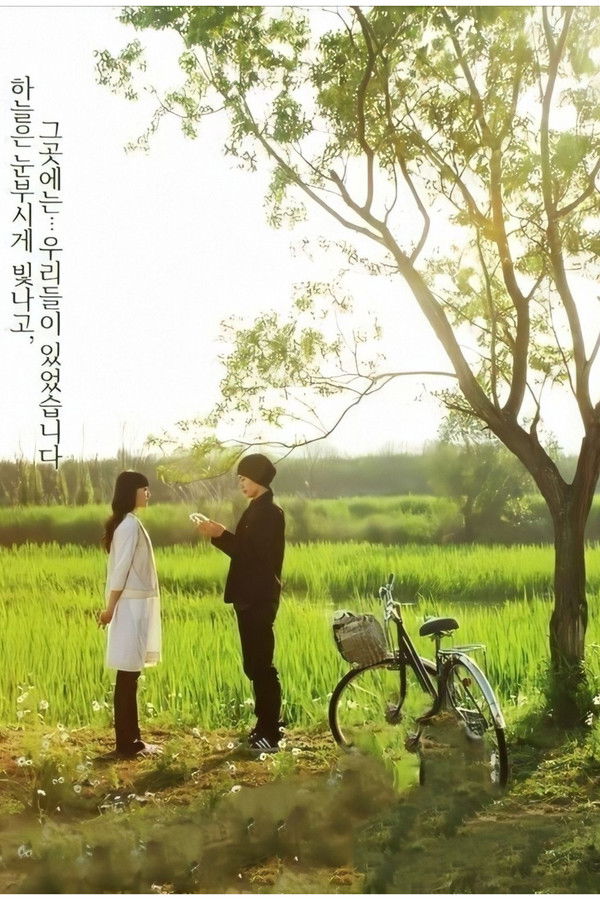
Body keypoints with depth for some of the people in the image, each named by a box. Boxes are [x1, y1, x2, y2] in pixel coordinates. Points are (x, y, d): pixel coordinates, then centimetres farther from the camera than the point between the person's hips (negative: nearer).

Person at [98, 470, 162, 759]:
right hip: (131, 605, -10)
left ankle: (130, 739, 16)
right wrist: (110, 608, -17)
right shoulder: (130, 524, -14)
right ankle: (126, 743, -1)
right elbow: (120, 570, -17)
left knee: (130, 675, 11)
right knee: (127, 675, -5)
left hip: (135, 604, 10)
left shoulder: (126, 523, 15)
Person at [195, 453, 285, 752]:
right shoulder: (255, 510, 17)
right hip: (249, 597, 10)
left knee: (261, 665, -8)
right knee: (255, 665, 12)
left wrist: (222, 535, -19)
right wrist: (218, 535, 6)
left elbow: (256, 553, -21)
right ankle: (265, 726, 19)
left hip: (260, 598, -10)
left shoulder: (270, 513, -13)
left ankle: (269, 732, -4)